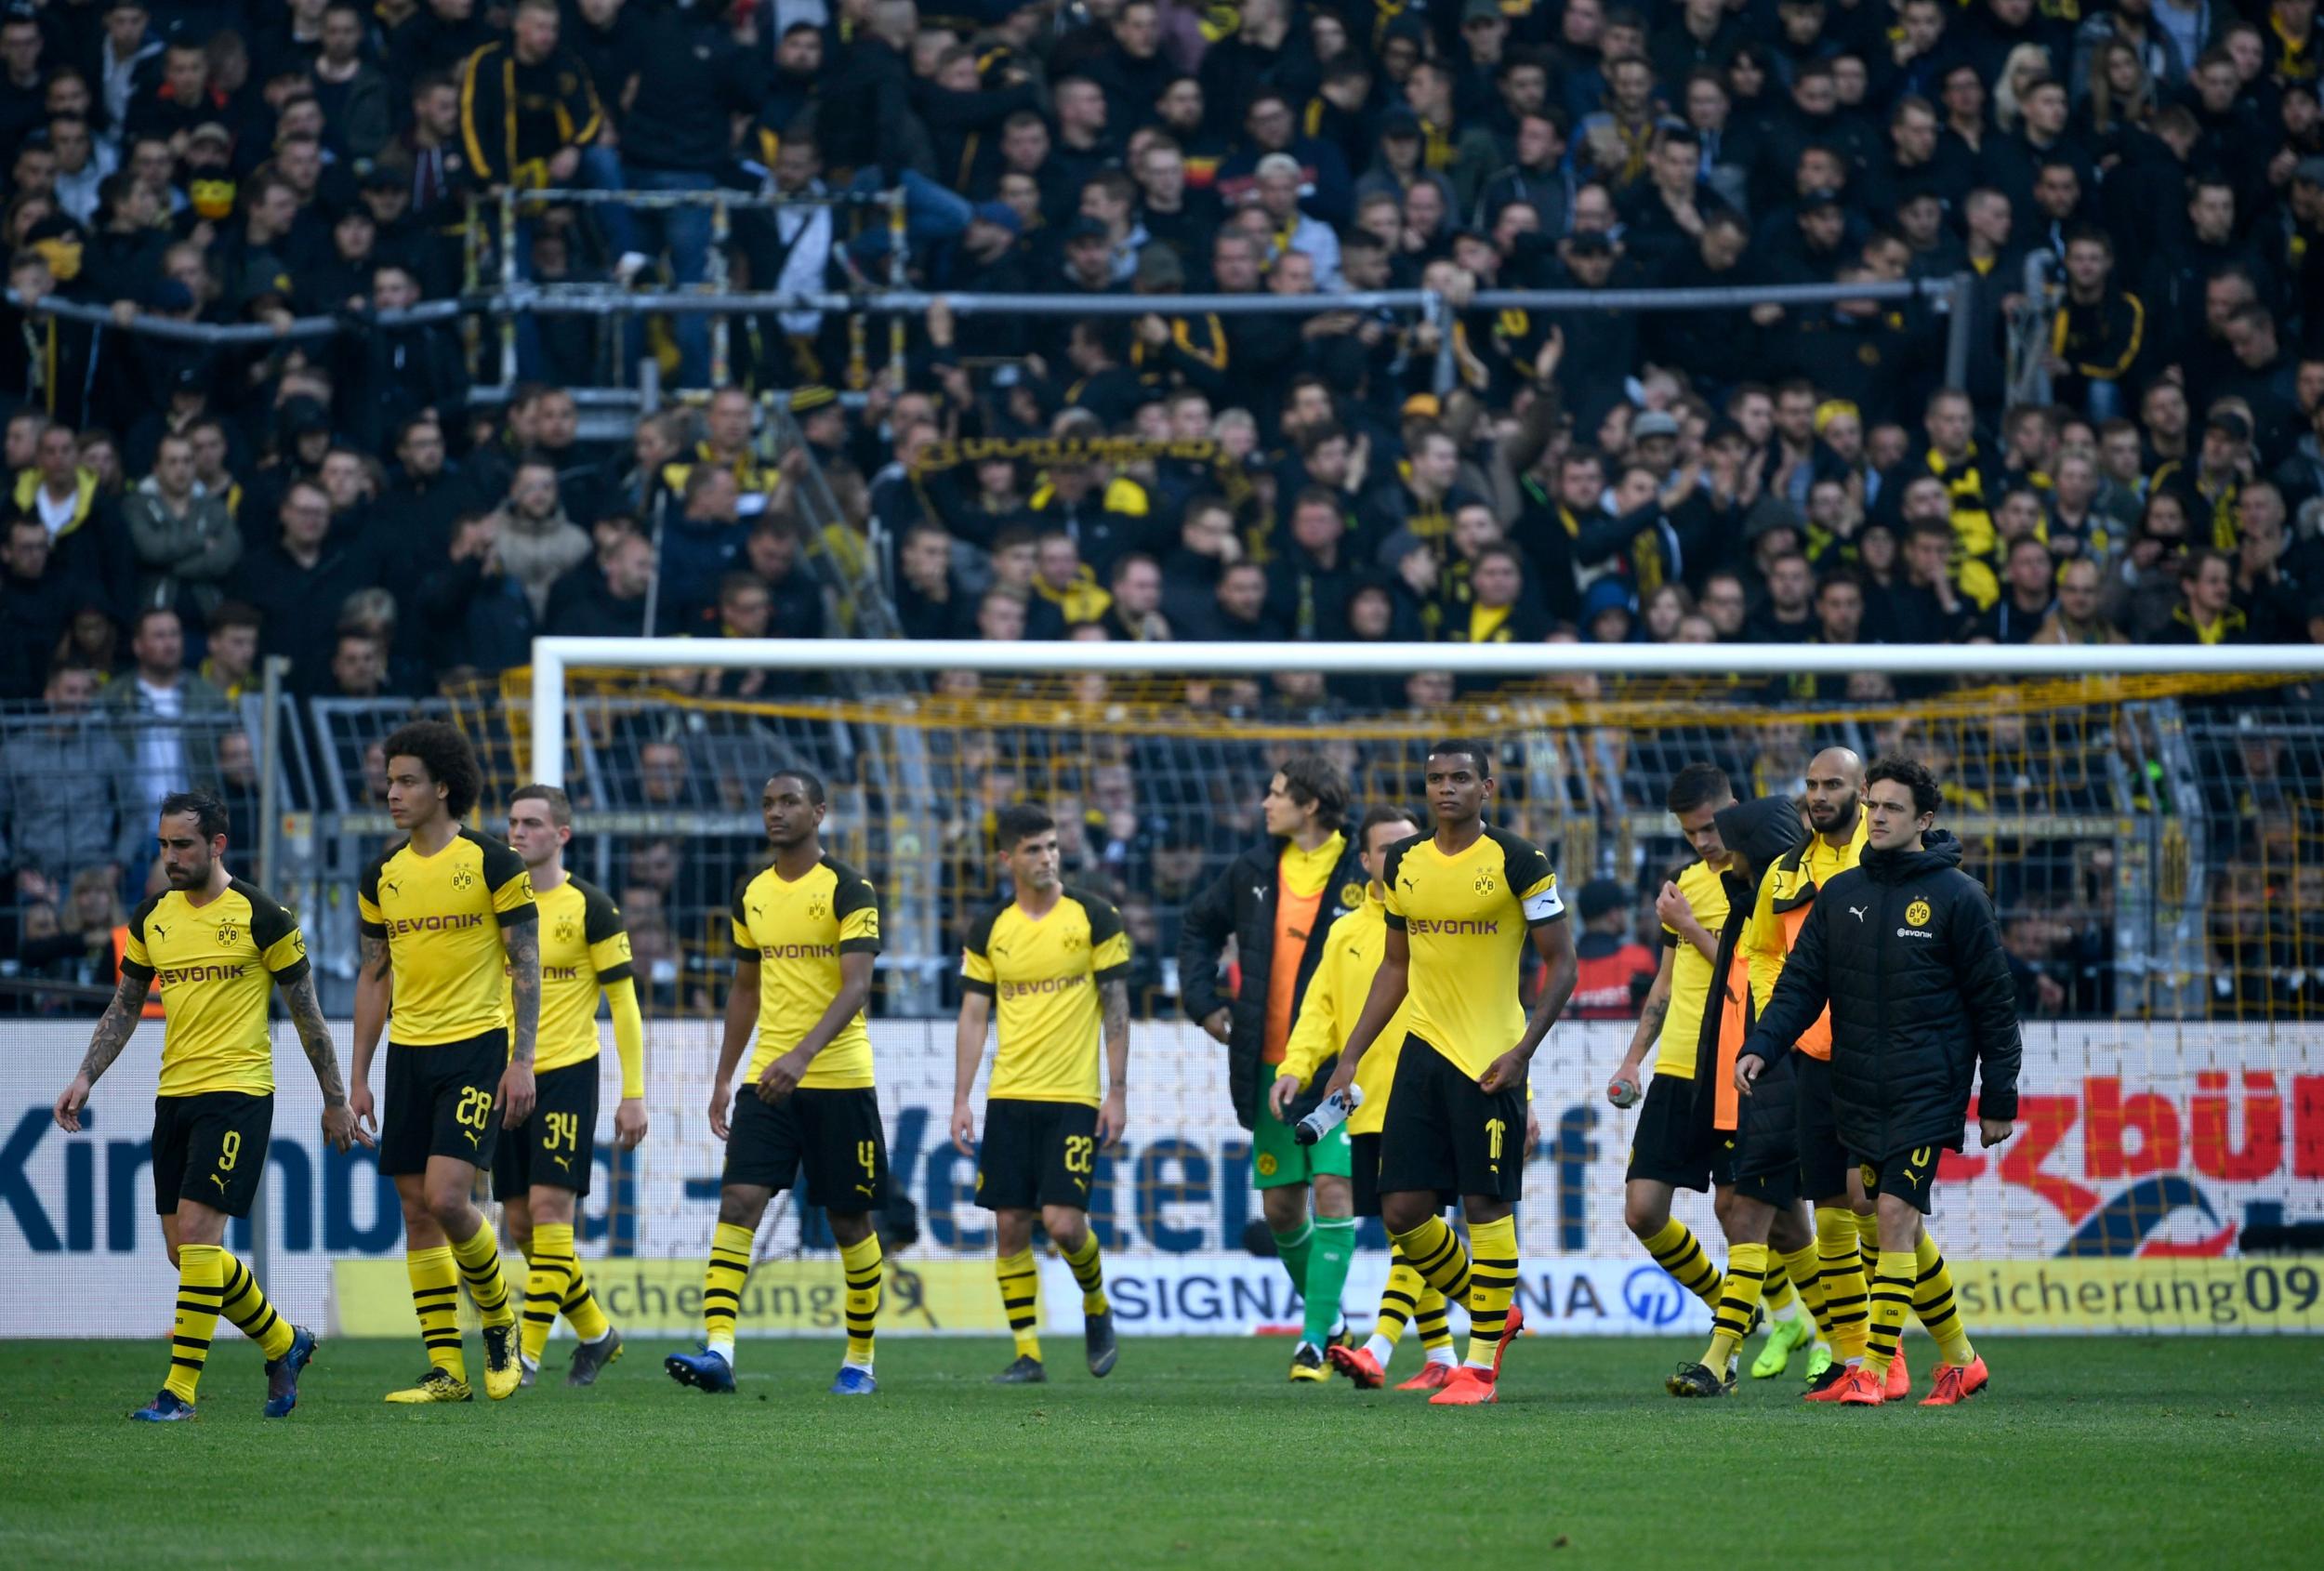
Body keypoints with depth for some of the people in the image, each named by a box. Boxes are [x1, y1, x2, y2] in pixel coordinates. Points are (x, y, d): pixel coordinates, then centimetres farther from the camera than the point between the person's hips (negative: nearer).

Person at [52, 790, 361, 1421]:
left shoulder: (260, 917, -7)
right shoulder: (152, 918, 10)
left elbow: (307, 1012, 0)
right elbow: (124, 1007, 18)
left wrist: (336, 1100, 3)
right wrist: (85, 1078, 6)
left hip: (238, 1091, -7)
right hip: (174, 1095, 7)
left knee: (197, 1232, -16)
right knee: (186, 1251, 7)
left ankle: (181, 1388, -13)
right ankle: (283, 1343, 28)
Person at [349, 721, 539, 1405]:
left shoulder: (492, 863, -6)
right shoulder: (382, 875, 10)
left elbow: (526, 966, -5)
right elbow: (374, 977, 15)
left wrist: (521, 1061, -12)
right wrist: (359, 1078, 11)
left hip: (476, 1046, -6)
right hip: (409, 1056, 6)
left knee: (446, 1196, -18)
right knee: (416, 1209, 2)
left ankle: (499, 1319, 7)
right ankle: (445, 1369, 6)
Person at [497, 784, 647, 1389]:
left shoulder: (590, 906, -5)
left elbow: (624, 1003, -4)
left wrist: (633, 1094, -8)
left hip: (566, 1073, -6)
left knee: (549, 1209, -15)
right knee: (520, 1225, 6)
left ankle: (528, 1354, -15)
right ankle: (596, 1333, 24)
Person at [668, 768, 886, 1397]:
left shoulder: (849, 890, -8)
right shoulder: (751, 893, 11)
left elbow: (857, 985, -18)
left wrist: (804, 1055, -31)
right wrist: (723, 1078, 15)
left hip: (838, 1079, -4)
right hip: (768, 1080, 4)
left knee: (850, 1221, 4)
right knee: (738, 1203, -12)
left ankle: (860, 1361, 17)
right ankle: (718, 1351, -21)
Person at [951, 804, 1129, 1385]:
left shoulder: (1093, 916, -1)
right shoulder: (989, 929, 7)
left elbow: (1116, 1006, 0)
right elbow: (973, 1018, 10)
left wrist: (1117, 1091, -6)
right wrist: (960, 1101, 4)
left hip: (1074, 1097, -3)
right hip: (1008, 1097, 3)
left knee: (1062, 1220, -12)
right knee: (1010, 1225, -1)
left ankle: (1097, 1309, 17)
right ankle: (1027, 1354, 6)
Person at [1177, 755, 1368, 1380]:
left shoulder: (1363, 878, -9)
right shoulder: (1252, 873, 7)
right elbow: (1200, 928, 23)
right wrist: (1202, 999, 11)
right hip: (1272, 1068, 5)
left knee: (1334, 1192, -14)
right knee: (1280, 1206, 9)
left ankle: (1318, 1340, -12)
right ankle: (1327, 1317, 29)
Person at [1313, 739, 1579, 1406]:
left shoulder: (1517, 862, -7)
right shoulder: (1403, 864, 10)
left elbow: (1561, 964, -5)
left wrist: (1522, 1051, -15)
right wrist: (1351, 1056, 15)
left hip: (1490, 1059, -6)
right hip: (1424, 1050, 6)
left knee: (1487, 1204, -4)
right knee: (1403, 1210, 1)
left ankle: (1482, 1364, 4)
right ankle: (1493, 1313, 23)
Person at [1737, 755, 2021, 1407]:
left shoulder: (1957, 898, -4)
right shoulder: (1840, 894, 9)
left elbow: (1994, 1003, -2)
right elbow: (1802, 982, 6)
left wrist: (1999, 1099, -3)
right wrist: (1761, 1046, -11)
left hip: (1928, 1091, -5)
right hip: (1857, 1092, 5)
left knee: (1895, 1215, -15)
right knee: (1900, 1229, 10)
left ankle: (1875, 1369, -12)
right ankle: (1959, 1359, 24)